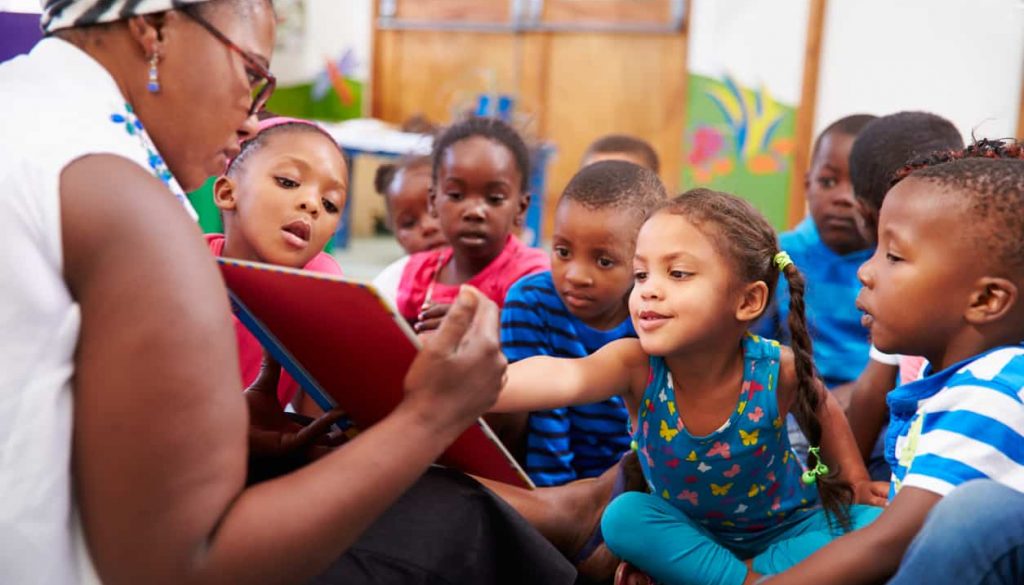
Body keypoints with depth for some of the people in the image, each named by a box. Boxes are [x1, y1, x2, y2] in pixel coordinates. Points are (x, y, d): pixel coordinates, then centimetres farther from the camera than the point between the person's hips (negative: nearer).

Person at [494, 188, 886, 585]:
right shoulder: (636, 365, -31)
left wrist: (856, 478, -3)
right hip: (691, 533, 0)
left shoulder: (775, 371, -26)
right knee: (623, 516, -26)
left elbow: (820, 410, 1)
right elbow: (565, 377, -55)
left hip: (787, 530, 0)